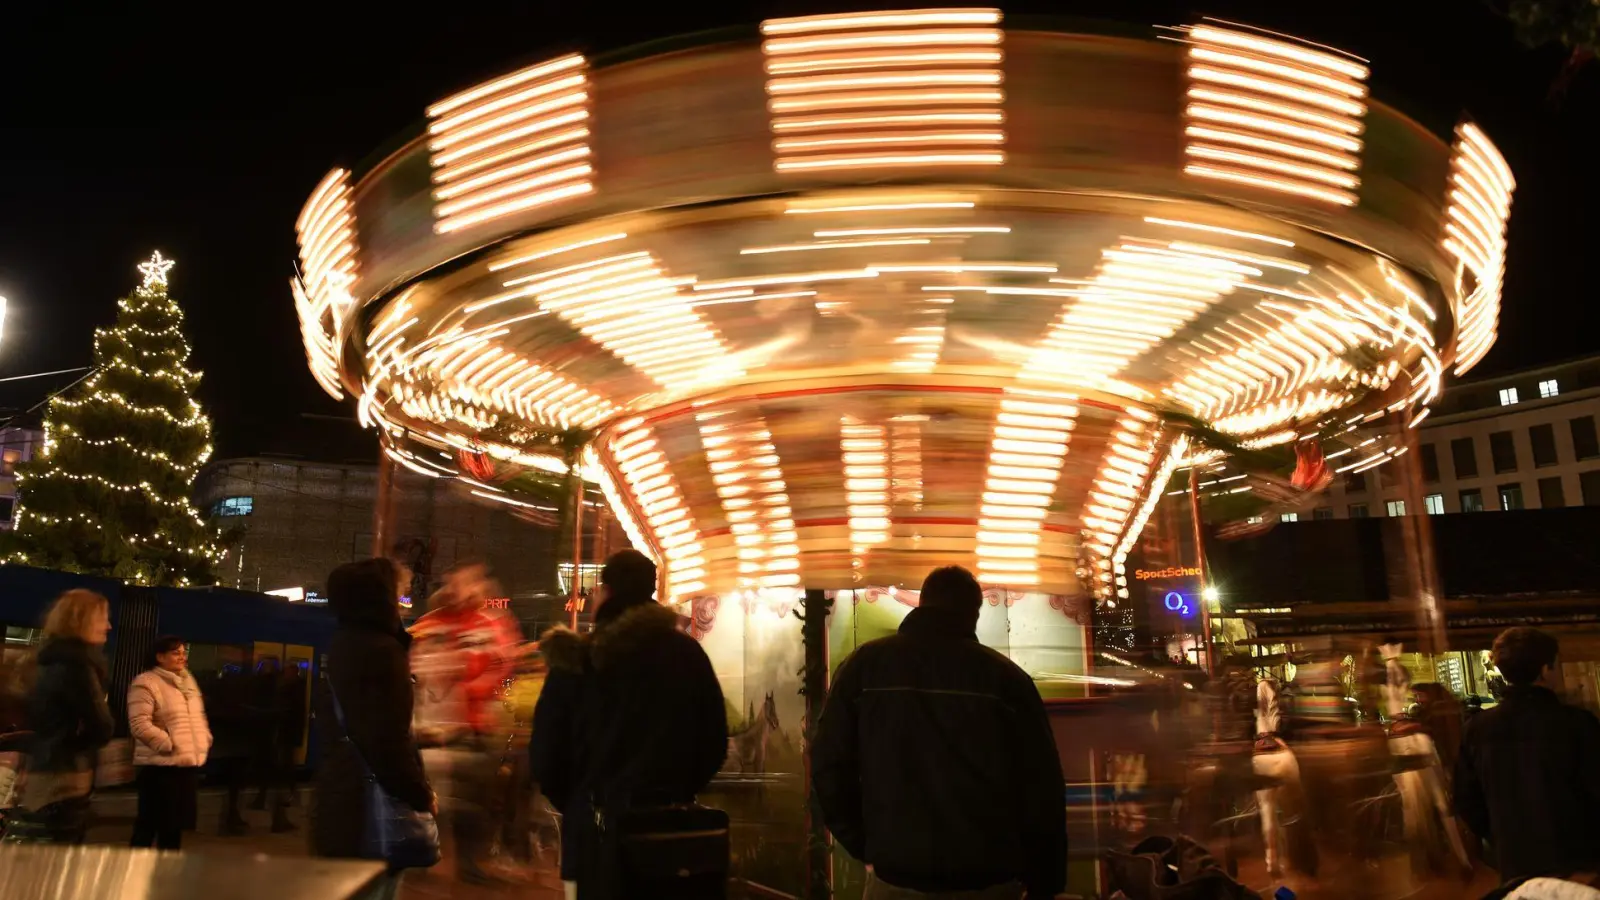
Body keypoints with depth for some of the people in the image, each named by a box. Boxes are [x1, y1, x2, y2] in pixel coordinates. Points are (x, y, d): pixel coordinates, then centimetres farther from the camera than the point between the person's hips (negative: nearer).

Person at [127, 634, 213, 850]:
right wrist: (169, 744, -18)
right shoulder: (145, 683, -11)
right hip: (161, 765, -8)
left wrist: (205, 740, 10)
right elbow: (139, 724, -19)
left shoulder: (188, 680, 16)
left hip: (189, 762, 8)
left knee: (176, 823, 15)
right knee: (149, 823, -1)